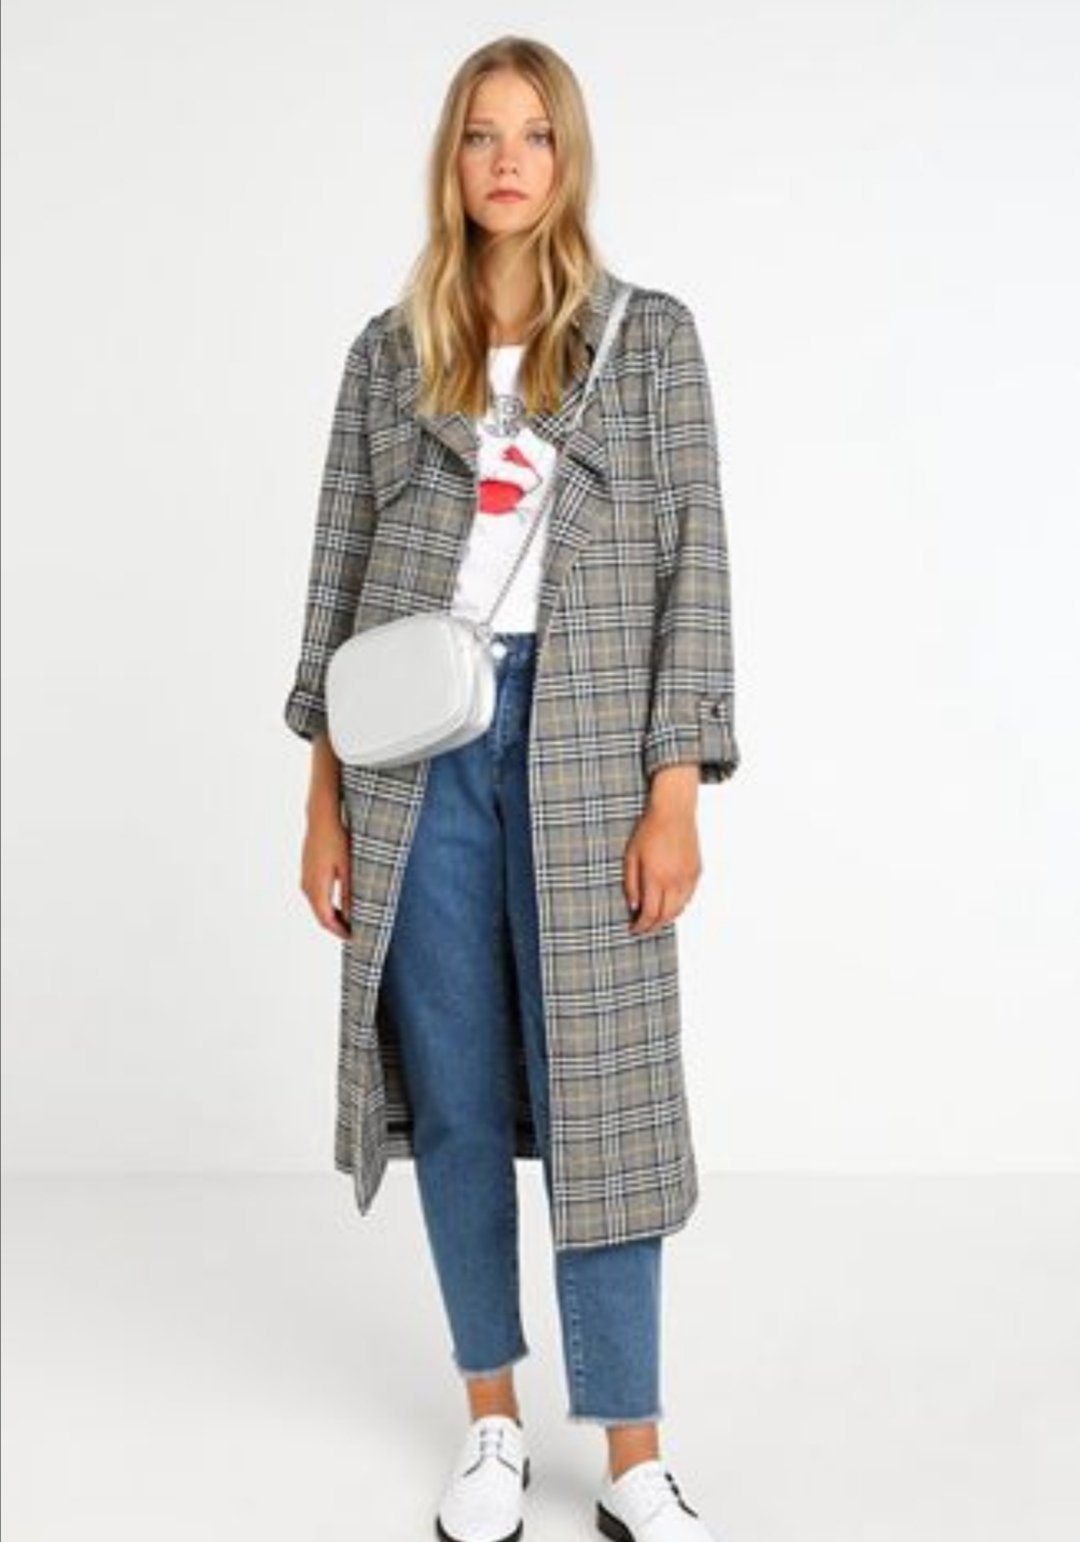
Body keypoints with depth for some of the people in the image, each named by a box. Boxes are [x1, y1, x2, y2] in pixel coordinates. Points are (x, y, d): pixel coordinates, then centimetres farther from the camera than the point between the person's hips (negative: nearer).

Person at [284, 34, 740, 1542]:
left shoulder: (650, 336, 5)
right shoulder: (390, 350, 10)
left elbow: (693, 568, 0)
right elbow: (338, 574, 10)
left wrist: (676, 796, -7)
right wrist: (324, 800, 5)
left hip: (585, 743, -2)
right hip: (419, 745, 2)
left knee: (598, 1097, 0)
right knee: (456, 1096, 8)